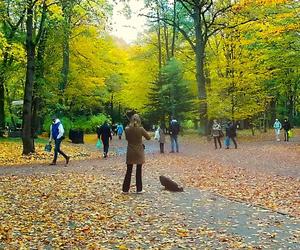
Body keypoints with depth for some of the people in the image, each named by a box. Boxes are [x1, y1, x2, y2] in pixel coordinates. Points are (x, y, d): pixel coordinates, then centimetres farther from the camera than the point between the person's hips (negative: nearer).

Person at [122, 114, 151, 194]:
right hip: (139, 152, -1)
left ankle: (125, 189, 12)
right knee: (139, 171, 8)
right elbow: (148, 137, -1)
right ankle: (139, 189, 13)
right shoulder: (141, 129, -13)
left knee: (129, 171, 10)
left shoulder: (127, 129, -7)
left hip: (130, 153, 1)